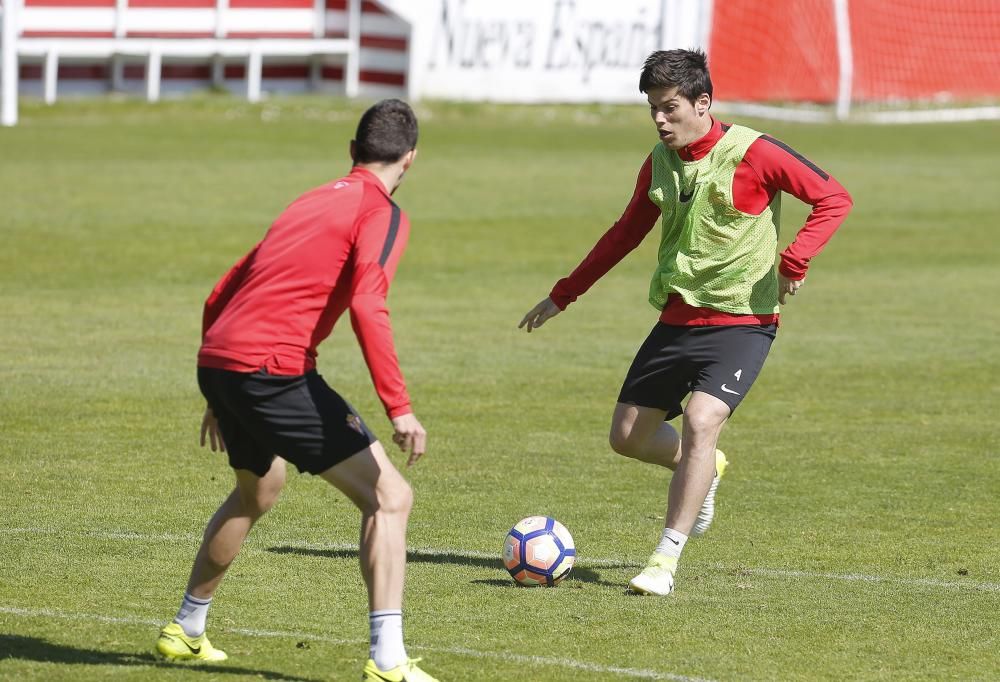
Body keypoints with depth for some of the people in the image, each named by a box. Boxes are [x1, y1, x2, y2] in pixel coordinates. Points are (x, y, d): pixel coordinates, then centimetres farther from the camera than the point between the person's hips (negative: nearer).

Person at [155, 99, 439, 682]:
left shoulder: (312, 202, 23)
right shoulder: (383, 213, -1)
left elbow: (221, 296, 26)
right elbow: (368, 307, -18)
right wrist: (399, 408, -20)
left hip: (217, 360, 8)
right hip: (275, 369, -8)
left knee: (258, 491, 34)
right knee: (390, 496, -5)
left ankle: (186, 632, 45)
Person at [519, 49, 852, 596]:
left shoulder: (751, 154, -14)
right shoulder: (659, 163, 5)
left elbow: (833, 198, -12)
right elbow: (626, 233, 19)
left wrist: (794, 262, -24)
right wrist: (562, 295, 21)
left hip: (741, 320, -7)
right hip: (677, 318, 7)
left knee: (701, 419, -25)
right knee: (628, 436, 7)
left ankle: (665, 561, -19)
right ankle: (705, 470, 39)